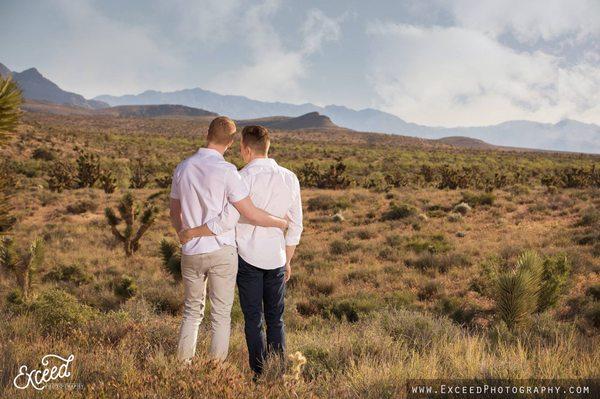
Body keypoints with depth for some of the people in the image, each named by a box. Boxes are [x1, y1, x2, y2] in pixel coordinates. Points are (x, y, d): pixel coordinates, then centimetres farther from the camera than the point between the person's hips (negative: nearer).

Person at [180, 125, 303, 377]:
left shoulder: (245, 177, -15)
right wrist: (288, 260, 16)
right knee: (275, 319, 14)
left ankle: (260, 374, 11)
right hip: (276, 259, 4)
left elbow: (227, 221, -20)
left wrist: (192, 232, -7)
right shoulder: (290, 178, 1)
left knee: (253, 320, 7)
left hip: (248, 257, -4)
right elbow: (295, 226, 5)